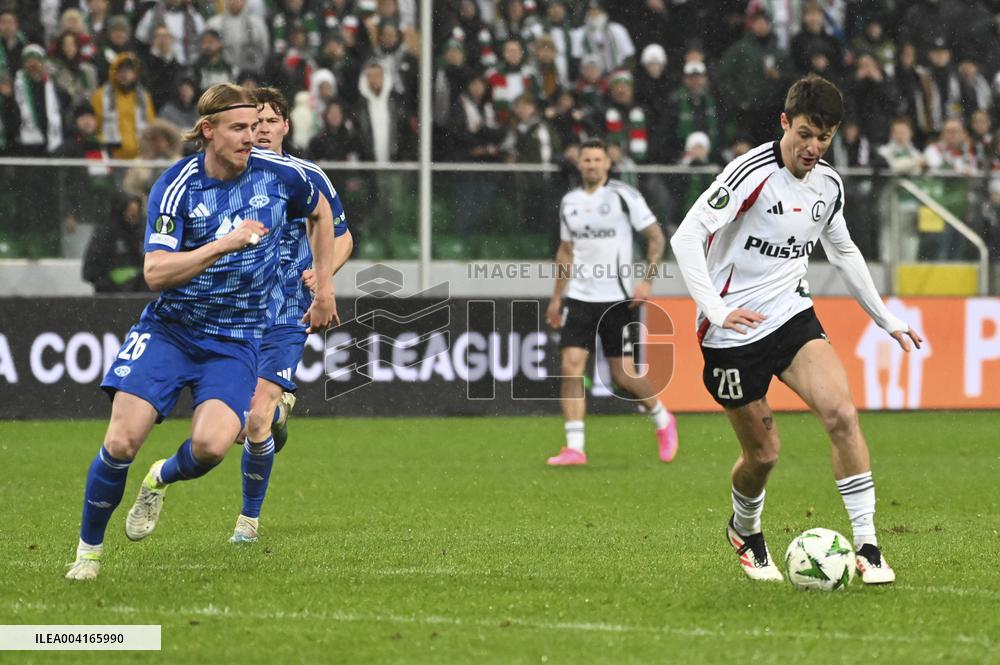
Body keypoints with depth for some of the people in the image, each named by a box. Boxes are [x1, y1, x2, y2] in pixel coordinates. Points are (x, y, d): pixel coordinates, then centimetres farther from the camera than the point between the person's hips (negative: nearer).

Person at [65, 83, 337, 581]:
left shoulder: (279, 174, -5)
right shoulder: (175, 186, -12)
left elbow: (321, 213, 19)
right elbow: (155, 273, -22)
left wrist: (325, 287, 19)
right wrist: (222, 245, -32)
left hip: (235, 339, 1)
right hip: (168, 329, -1)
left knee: (211, 444, -24)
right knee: (121, 442, -14)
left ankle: (162, 479, 13)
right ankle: (89, 549, 10)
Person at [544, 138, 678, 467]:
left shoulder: (624, 195, -5)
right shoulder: (570, 202, 10)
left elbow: (656, 237, -2)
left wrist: (647, 280, -13)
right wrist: (557, 297, 19)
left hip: (617, 299, -4)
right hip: (579, 298, 4)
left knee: (623, 375, -2)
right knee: (571, 366, -11)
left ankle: (662, 419, 27)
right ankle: (574, 447, -10)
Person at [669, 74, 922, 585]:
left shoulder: (829, 185, 4)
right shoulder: (753, 173, -17)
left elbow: (844, 252, 23)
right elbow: (686, 236, -22)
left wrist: (887, 320, 25)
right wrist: (716, 309, -29)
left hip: (792, 317, 5)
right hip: (732, 330, -5)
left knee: (842, 414, -18)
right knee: (763, 454, 3)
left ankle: (867, 547, -13)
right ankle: (745, 532, 37)